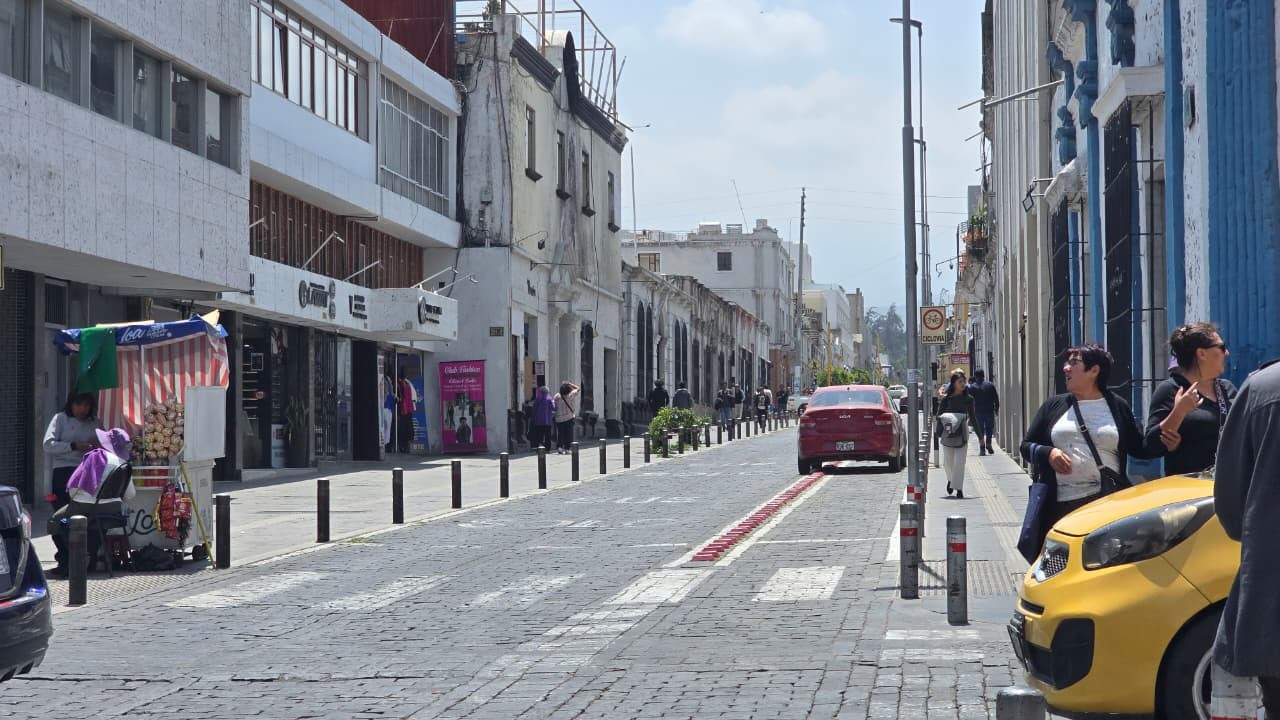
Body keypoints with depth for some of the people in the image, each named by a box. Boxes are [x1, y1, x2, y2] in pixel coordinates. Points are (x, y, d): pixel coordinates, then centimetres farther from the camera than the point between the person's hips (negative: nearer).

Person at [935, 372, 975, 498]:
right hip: (948, 434, 0)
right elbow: (939, 417, 3)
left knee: (959, 462, -8)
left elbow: (972, 418, 11)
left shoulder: (968, 399, 5)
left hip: (962, 434, 0)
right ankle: (950, 480, 39)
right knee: (948, 462, 9)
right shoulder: (946, 399, 0)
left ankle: (958, 489, -7)